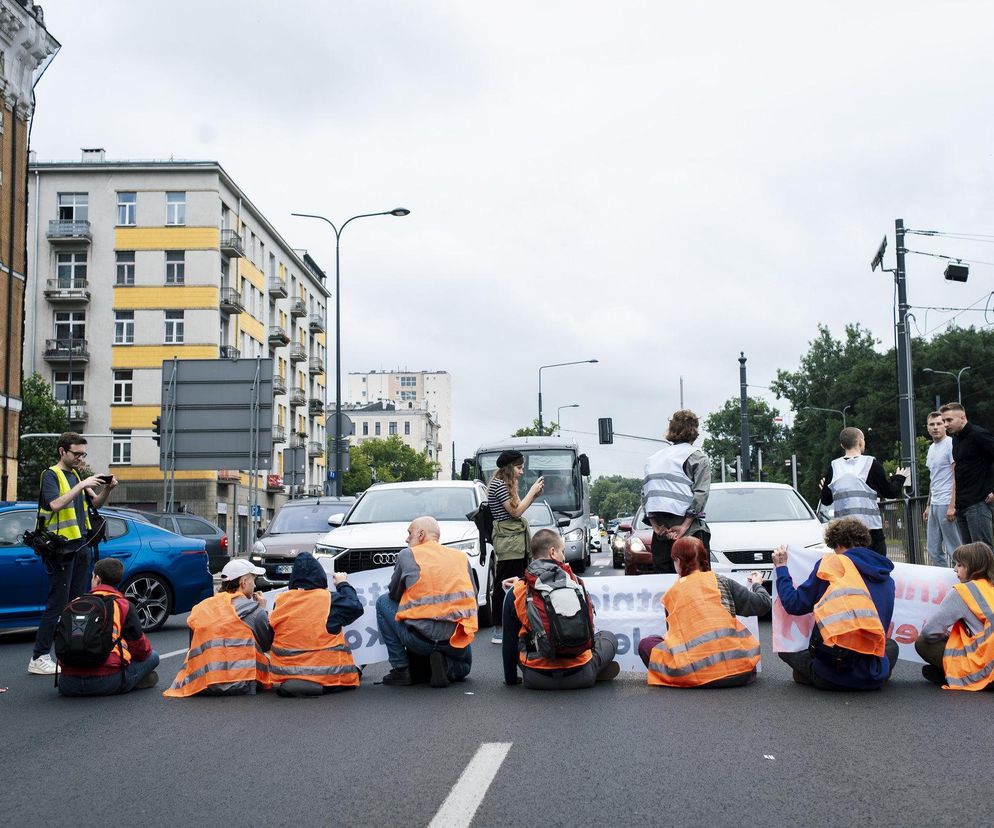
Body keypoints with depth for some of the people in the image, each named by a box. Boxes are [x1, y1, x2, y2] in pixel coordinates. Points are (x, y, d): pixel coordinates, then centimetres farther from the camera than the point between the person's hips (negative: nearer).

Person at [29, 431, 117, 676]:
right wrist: (82, 485, -25)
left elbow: (95, 503, 16)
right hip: (61, 545, -8)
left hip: (81, 544, 8)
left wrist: (107, 489, -2)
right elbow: (56, 504, -22)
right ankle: (39, 658, -7)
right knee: (57, 604, -9)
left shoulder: (76, 475, 17)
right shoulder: (51, 475, -6)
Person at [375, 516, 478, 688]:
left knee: (383, 602, 21)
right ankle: (444, 666, 0)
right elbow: (472, 598, 14)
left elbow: (393, 593, 13)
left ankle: (401, 669, 12)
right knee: (464, 666, 39)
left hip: (421, 638, -4)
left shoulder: (407, 555, 3)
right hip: (456, 642, 4)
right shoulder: (461, 556, 12)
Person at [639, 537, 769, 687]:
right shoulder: (722, 582, 8)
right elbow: (763, 605, 8)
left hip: (698, 673, -2)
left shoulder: (671, 594, 9)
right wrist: (757, 585, 30)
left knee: (645, 644, 18)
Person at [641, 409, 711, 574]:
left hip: (660, 534, 5)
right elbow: (701, 493, -11)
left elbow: (645, 494, 6)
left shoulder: (654, 458, 15)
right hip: (691, 533, -5)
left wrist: (655, 525, 1)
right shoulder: (697, 457, 0)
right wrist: (684, 526, -12)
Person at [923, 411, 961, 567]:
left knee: (955, 549, -5)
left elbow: (957, 477, -14)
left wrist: (952, 505, -20)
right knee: (933, 550, 11)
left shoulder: (950, 444, -9)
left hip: (947, 504, -9)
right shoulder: (931, 448, 18)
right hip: (934, 505, 9)